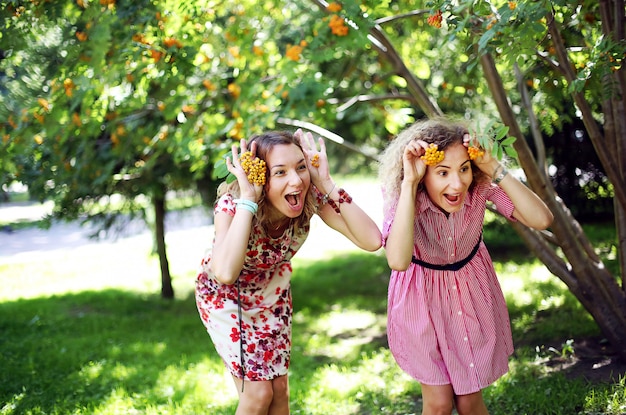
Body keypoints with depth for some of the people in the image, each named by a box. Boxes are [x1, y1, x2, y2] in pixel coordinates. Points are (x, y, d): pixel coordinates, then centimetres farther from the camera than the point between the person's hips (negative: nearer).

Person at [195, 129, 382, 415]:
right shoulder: (232, 204, -35)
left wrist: (326, 183, -38)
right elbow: (225, 274, -53)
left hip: (271, 293, 4)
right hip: (224, 295, -4)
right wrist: (247, 197, -48)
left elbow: (371, 240, -35)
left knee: (279, 390, 9)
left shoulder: (311, 196, -26)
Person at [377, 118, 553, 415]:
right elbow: (398, 261, -46)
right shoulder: (399, 194, -29)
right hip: (423, 301, -2)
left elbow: (542, 220, -32)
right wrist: (409, 183, -46)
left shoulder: (480, 187, -23)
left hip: (473, 295, 2)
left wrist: (494, 168, -36)